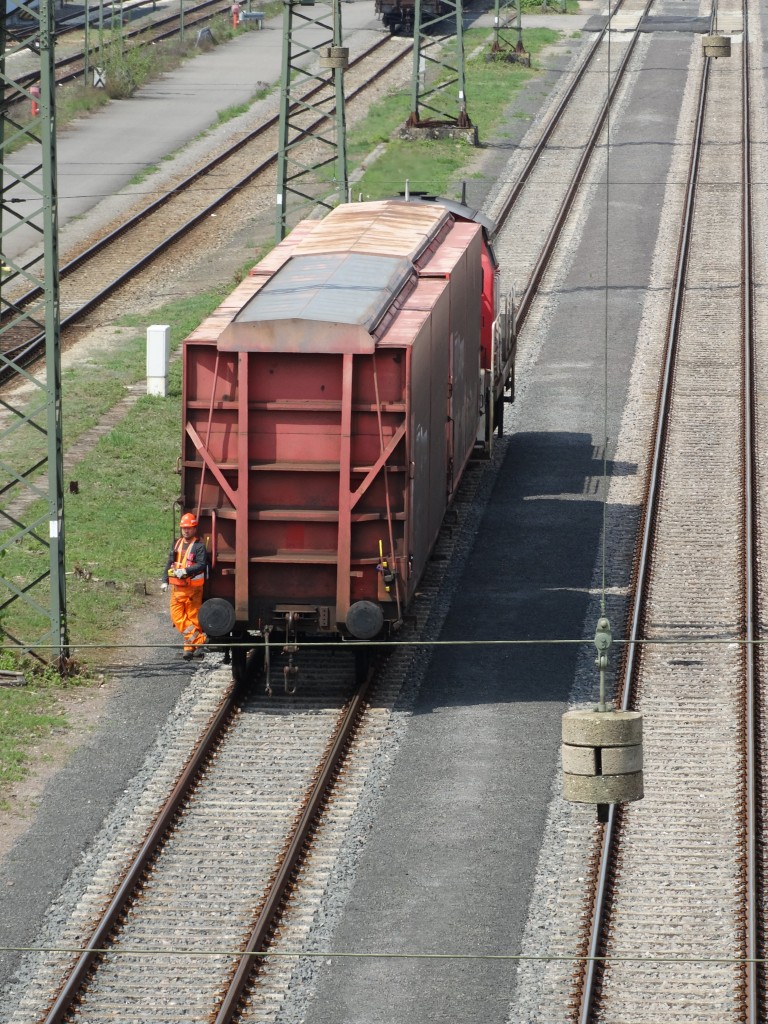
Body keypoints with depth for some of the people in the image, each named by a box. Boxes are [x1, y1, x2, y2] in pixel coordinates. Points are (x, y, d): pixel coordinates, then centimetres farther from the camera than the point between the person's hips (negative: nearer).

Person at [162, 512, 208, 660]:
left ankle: (189, 647, 6)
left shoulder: (199, 546, -4)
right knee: (177, 616, -3)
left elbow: (201, 565, -15)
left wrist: (185, 571, -26)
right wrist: (165, 581, 10)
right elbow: (170, 563, 18)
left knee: (193, 617, 0)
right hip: (177, 587, 6)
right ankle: (198, 639, -4)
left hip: (193, 587, -6)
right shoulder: (177, 544, 14)